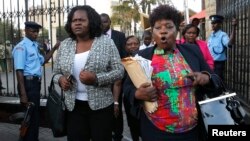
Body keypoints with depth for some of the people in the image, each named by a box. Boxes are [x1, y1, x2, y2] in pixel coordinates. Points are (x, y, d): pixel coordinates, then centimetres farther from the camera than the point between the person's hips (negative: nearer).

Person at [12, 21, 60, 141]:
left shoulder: (34, 46, 14)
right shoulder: (21, 47, -15)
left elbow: (42, 61, 27)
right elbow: (19, 71, -22)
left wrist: (54, 49, 17)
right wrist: (23, 94, -26)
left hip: (36, 82, 10)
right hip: (28, 83, -10)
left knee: (35, 113, 21)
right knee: (31, 115, 0)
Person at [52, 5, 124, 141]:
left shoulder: (106, 42, -5)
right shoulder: (64, 45, 4)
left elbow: (119, 71, -8)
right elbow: (56, 73, 12)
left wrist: (96, 79, -21)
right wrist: (60, 79, -11)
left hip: (101, 105, -2)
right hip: (73, 105, 3)